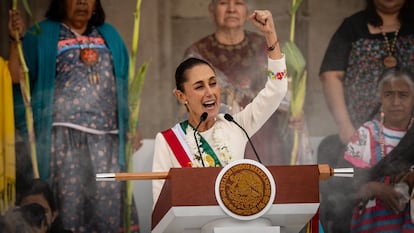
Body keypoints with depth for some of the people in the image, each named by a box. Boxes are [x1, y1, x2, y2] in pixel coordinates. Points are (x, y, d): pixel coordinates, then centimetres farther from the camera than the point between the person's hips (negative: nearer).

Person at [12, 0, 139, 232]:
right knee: (70, 195, -7)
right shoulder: (41, 35, 6)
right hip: (64, 135, -4)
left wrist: (131, 125, 12)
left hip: (107, 137, 4)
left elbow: (125, 83, 20)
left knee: (111, 196, -3)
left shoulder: (109, 35, 19)